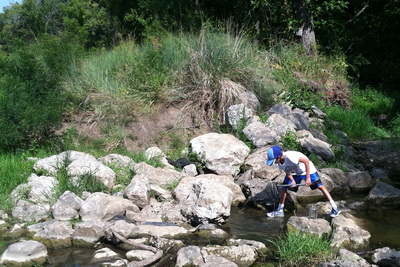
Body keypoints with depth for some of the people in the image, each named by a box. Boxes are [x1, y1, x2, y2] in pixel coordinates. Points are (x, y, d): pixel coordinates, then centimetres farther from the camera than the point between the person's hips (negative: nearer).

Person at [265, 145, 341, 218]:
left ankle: (335, 208, -10)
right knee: (284, 188, 1)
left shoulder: (290, 156, -38)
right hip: (294, 173, 7)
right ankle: (280, 210, 15)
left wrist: (308, 178, -33)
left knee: (320, 185, -14)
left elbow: (306, 161, -34)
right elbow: (288, 172, -1)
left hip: (307, 169, -7)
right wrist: (293, 181, -22)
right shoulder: (280, 164, -14)